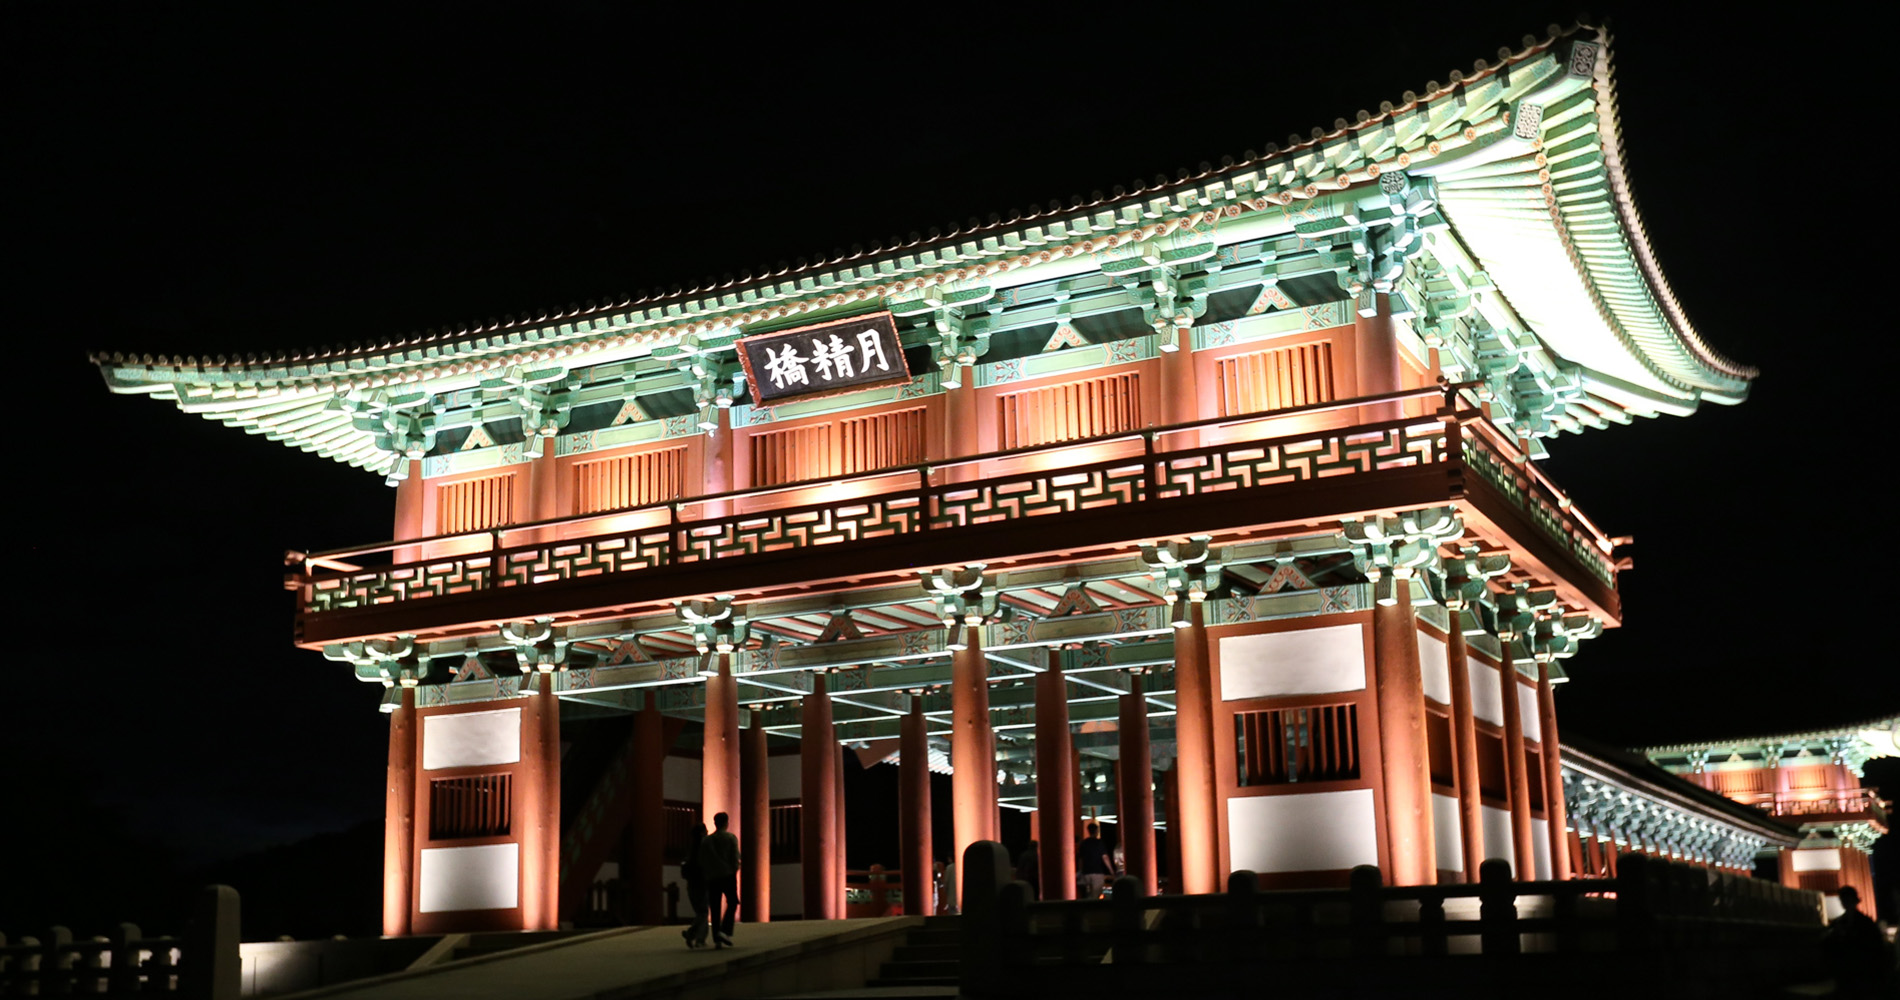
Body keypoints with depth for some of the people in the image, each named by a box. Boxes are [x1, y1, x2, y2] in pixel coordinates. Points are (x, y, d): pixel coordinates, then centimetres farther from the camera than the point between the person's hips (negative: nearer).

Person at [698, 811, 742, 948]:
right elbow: (735, 858, -7)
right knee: (732, 903, 10)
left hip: (712, 878, 3)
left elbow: (701, 862, 6)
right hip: (728, 876, -3)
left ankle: (717, 939, 1)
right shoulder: (731, 838, -1)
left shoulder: (706, 841, 8)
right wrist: (734, 871, 9)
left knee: (714, 908, 6)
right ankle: (725, 931, -9)